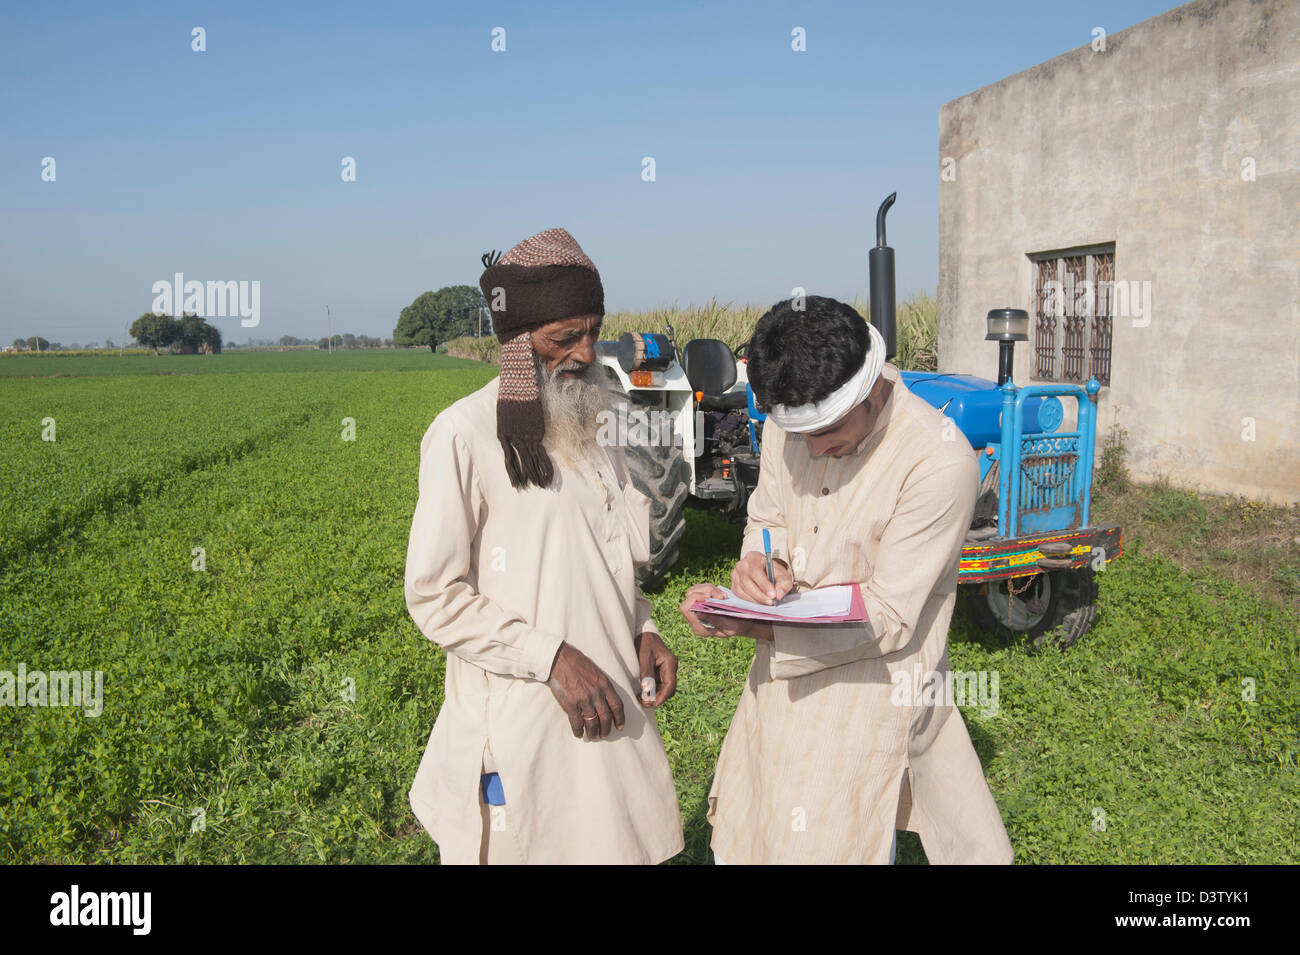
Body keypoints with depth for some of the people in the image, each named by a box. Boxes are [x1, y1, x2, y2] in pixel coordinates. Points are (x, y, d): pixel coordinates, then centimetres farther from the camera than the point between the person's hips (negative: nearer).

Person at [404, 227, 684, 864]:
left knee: (624, 846, 14)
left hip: (609, 714, 6)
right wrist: (553, 658, -19)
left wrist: (642, 631, 2)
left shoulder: (590, 426, 10)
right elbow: (434, 597, -13)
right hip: (522, 733, -6)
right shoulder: (465, 435, -12)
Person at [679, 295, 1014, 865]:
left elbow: (887, 618, -22)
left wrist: (750, 627, -26)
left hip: (868, 690, -6)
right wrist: (761, 562, -15)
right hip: (784, 672, 6)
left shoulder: (940, 460, -24)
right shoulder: (787, 421, -6)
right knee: (739, 841, 17)